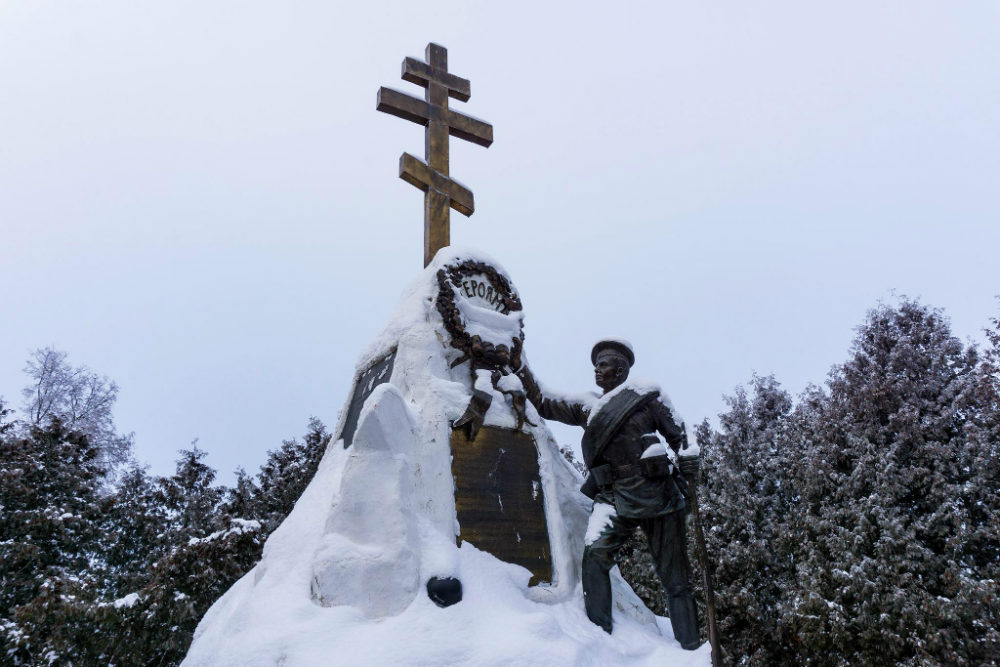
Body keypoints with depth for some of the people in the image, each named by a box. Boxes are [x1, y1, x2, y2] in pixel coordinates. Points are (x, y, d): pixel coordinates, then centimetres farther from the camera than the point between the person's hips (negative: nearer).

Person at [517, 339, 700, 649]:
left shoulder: (644, 396, 7)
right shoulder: (587, 408, 16)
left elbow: (678, 436, 11)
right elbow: (543, 404, 21)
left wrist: (687, 460, -3)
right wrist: (520, 368, 16)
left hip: (657, 492, -2)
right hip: (613, 497, 2)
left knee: (675, 577, 3)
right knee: (595, 552, -25)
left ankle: (690, 649, 14)